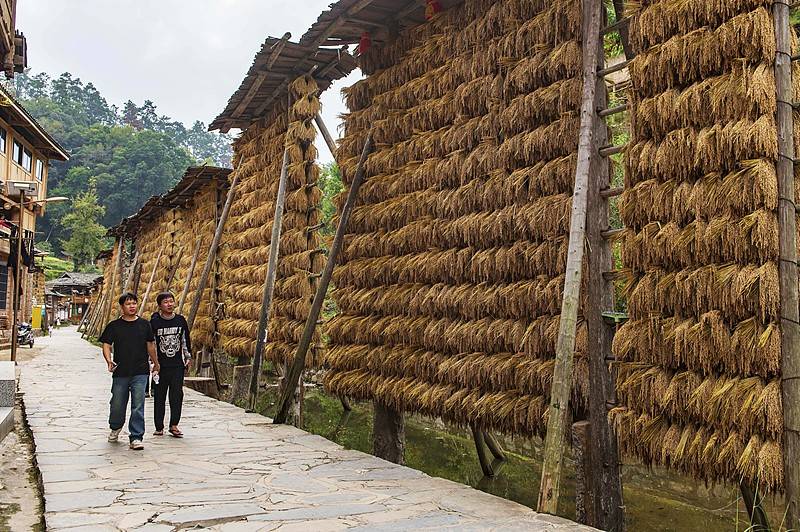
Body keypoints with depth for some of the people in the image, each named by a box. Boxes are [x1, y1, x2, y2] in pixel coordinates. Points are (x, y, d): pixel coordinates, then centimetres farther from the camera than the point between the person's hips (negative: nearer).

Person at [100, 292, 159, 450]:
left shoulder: (144, 324, 6)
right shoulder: (114, 326, 2)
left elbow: (150, 345, 16)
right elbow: (106, 345, 0)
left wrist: (156, 363, 24)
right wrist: (108, 360, -19)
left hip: (140, 373, 0)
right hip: (120, 373, 0)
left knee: (138, 406, -6)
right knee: (117, 404, 12)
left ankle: (136, 438, -1)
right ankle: (115, 428, 41)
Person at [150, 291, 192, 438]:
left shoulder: (181, 320, 4)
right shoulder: (154, 322, -4)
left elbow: (186, 340, 17)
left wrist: (188, 357, 18)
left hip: (178, 365, 2)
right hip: (160, 365, -1)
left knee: (177, 395, -2)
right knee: (159, 397, 5)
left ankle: (174, 425, 7)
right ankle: (159, 427, 13)